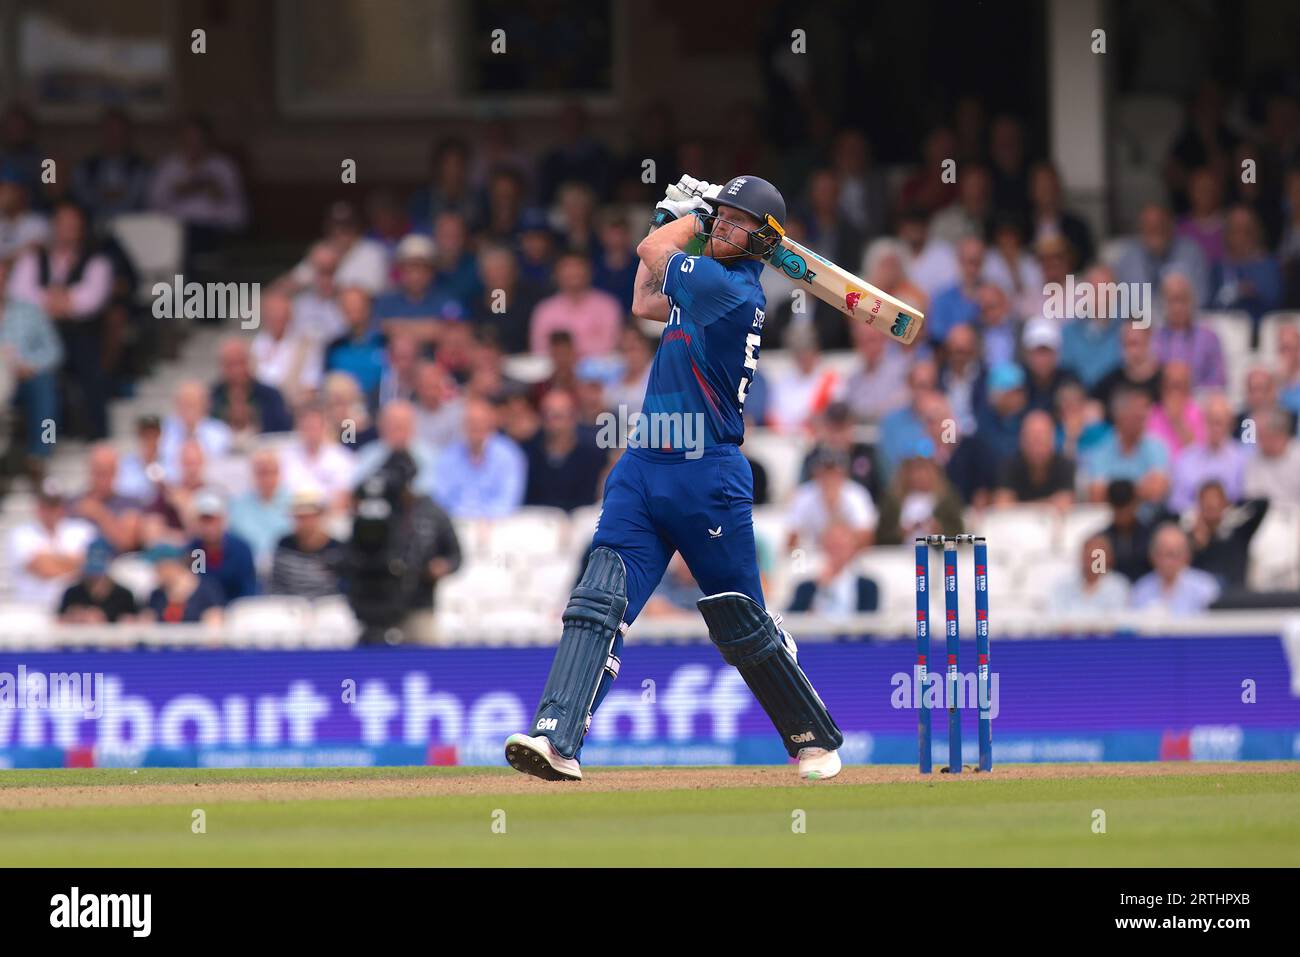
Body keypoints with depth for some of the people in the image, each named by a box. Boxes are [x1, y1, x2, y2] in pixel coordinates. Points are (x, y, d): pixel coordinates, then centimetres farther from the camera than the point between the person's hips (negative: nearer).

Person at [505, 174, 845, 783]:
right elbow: (645, 304, 30)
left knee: (741, 624, 3)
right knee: (599, 603, -10)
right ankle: (557, 740, -21)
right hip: (644, 470, 8)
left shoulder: (733, 290, -14)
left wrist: (687, 217, 13)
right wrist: (672, 217, 26)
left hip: (708, 478, -8)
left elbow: (653, 253, -5)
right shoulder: (710, 282, 14)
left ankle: (814, 739, 22)